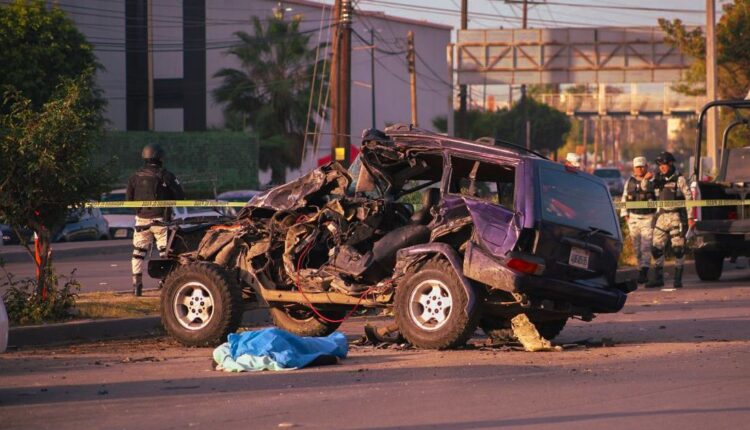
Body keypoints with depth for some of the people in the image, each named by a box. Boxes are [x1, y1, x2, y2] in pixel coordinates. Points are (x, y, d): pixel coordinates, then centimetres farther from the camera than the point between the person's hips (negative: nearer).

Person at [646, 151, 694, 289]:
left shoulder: (679, 179, -4)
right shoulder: (658, 178, 10)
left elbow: (689, 198, -5)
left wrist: (690, 217, -10)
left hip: (676, 217, -5)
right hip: (662, 217, 5)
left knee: (678, 249, -3)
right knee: (656, 248, 1)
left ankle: (678, 279, 4)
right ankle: (658, 278, 9)